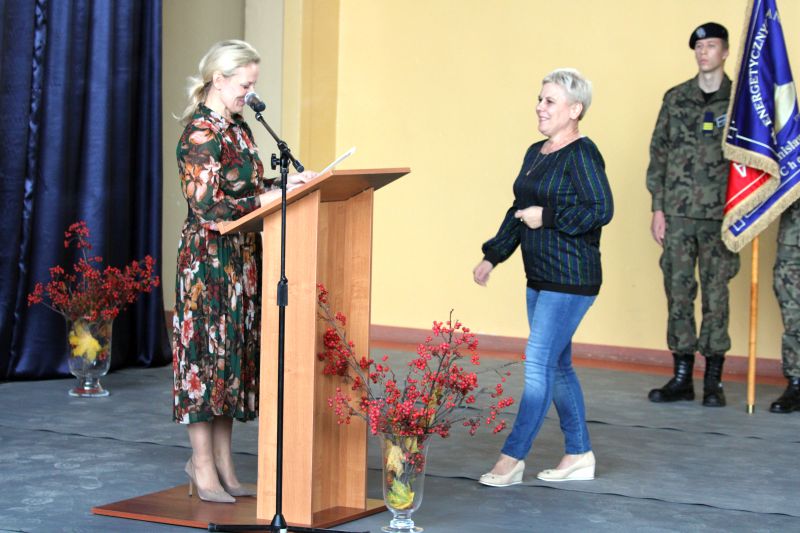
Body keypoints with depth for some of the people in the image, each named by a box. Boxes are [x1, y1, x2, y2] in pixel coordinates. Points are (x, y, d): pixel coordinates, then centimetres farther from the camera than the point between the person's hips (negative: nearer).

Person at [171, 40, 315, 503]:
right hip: (210, 259, -8)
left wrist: (285, 181, 4)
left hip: (242, 260, 8)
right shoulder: (200, 134, -13)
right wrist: (270, 197, -17)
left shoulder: (239, 128, 13)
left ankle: (223, 463, 17)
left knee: (234, 354, 10)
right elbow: (209, 206, -18)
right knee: (209, 352, -3)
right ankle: (204, 468, 5)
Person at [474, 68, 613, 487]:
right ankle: (579, 456, 23)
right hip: (540, 279, 10)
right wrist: (492, 256, 18)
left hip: (570, 281, -10)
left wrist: (547, 216, -19)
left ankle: (512, 458, -5)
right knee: (557, 367, 13)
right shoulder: (536, 153, 14)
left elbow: (601, 210, -22)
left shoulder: (582, 154, -13)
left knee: (539, 364, -9)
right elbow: (518, 211, 21)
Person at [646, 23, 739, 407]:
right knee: (678, 292, 3)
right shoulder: (675, 98, 9)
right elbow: (658, 153, 9)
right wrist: (657, 208, 3)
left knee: (716, 294, 0)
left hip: (720, 215, -2)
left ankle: (713, 381, 8)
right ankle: (682, 378, 11)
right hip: (678, 213, 2)